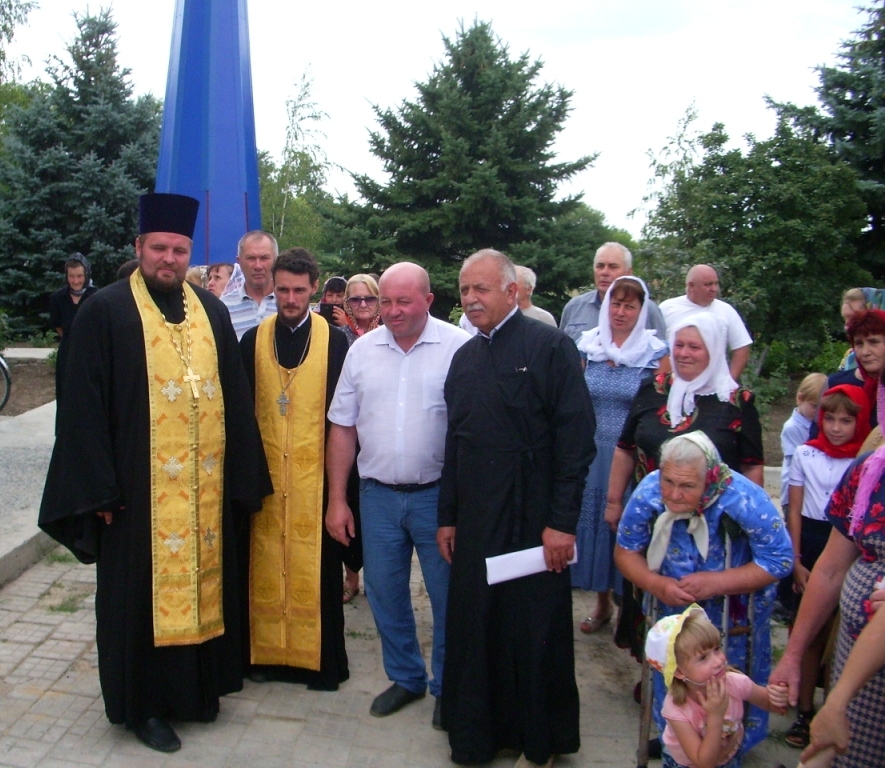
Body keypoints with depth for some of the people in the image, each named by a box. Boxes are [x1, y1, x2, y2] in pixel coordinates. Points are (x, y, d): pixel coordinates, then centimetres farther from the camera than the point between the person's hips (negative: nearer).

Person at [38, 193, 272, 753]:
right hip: (139, 490, -4)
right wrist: (99, 490, -12)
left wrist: (243, 474, 5)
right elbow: (85, 406, -8)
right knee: (143, 594, 9)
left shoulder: (212, 310, 8)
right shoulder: (105, 312, -5)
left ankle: (199, 685, 34)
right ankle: (144, 703, 26)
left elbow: (235, 395, 8)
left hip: (207, 488, 4)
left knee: (203, 581, 14)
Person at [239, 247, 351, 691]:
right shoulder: (253, 340, 4)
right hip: (265, 472, 2)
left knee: (316, 568, 6)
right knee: (266, 567, 10)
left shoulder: (334, 341, -2)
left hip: (316, 473, -2)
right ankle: (267, 652, 26)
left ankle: (321, 660, 21)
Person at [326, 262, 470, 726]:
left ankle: (448, 686, 30)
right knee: (384, 593, 15)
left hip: (439, 493, -4)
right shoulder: (362, 350, 4)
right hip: (377, 495, 4)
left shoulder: (459, 348, -8)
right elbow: (343, 428, 7)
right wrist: (337, 500, 5)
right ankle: (406, 677, 36)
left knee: (448, 596, 8)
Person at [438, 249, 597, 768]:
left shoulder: (550, 346, -8)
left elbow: (577, 438, -12)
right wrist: (448, 516, 13)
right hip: (474, 524, 6)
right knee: (474, 628, 12)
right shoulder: (465, 357, 11)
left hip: (532, 520, -5)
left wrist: (562, 521, -15)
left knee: (535, 633, 8)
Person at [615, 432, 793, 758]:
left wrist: (716, 583, -32)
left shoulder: (746, 501, -33)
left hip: (735, 612, -2)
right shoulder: (648, 493, -26)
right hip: (673, 606, 2)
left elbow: (780, 560, -23)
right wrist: (656, 584, -30)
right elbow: (626, 550, -11)